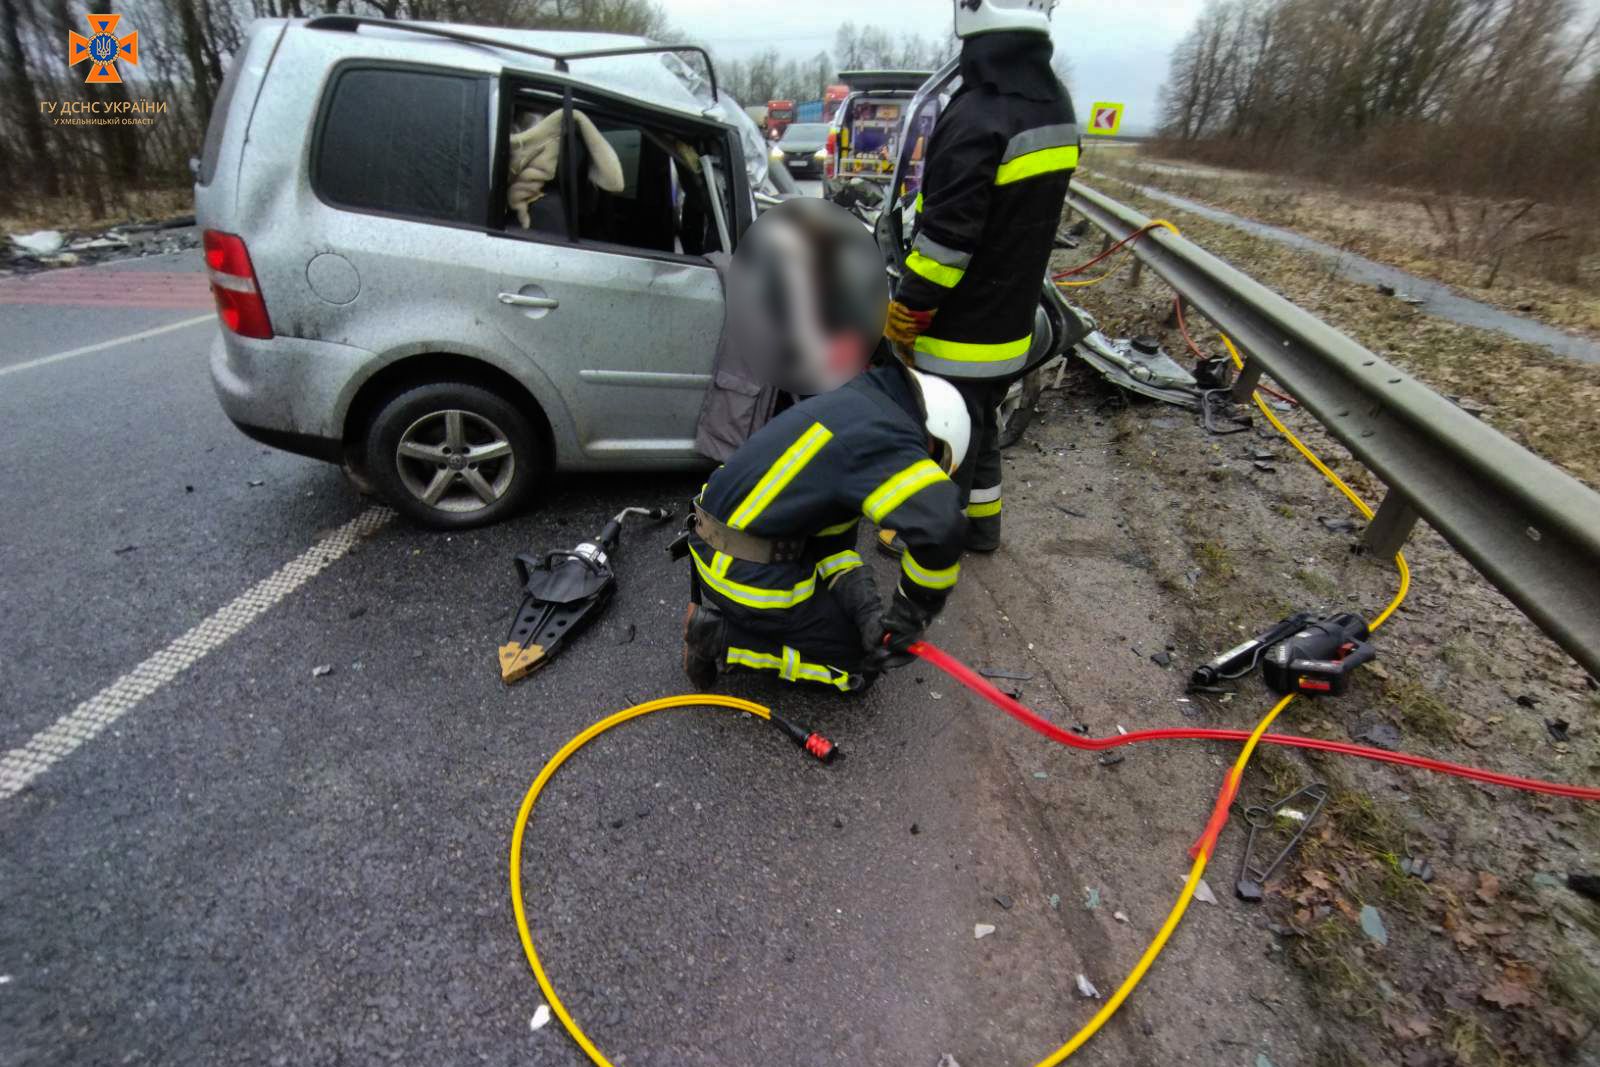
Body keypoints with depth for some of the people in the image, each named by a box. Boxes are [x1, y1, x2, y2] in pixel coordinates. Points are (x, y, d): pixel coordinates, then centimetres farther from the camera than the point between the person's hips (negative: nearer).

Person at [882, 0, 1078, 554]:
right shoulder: (1054, 106, 6)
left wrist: (898, 327, -16)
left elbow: (942, 244, -25)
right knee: (980, 425, 24)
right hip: (1009, 322, 9)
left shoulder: (977, 117, -24)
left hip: (958, 333, -8)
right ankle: (981, 521, 40)